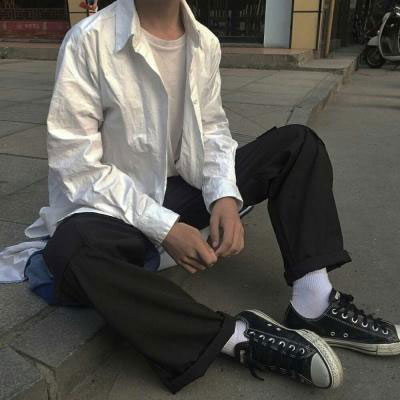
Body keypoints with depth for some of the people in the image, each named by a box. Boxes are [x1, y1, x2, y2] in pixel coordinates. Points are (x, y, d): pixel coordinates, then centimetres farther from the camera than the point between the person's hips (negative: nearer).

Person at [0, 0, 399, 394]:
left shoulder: (205, 42, -1)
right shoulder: (88, 40, -16)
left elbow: (212, 129, 4)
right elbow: (75, 164, -19)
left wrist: (225, 197, -16)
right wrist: (164, 228, -25)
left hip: (184, 185, 5)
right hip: (115, 204, -4)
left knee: (298, 143, -3)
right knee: (72, 250, -38)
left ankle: (314, 303, -14)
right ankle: (239, 335, -26)